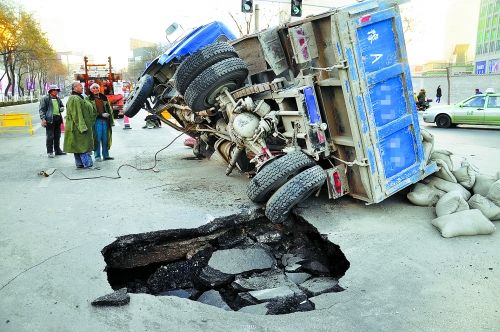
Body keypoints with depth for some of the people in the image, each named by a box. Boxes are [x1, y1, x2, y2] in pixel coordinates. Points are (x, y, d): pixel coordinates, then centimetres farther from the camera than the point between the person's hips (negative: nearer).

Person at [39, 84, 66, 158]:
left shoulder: (58, 99, 17)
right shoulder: (45, 98, -2)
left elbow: (62, 106, 31)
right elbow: (42, 109, -5)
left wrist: (61, 109, 6)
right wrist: (43, 119, -15)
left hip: (58, 118, 6)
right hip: (50, 119, -6)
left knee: (57, 135, 12)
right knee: (50, 136, -5)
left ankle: (57, 150, 22)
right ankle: (50, 152, 1)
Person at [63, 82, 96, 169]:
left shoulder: (79, 98, 18)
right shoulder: (75, 99, -16)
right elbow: (77, 115, -23)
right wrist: (82, 127, -26)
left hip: (79, 127, 11)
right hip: (78, 126, -11)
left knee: (78, 147, 11)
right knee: (83, 145, -8)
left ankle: (80, 164, 16)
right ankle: (88, 164, -6)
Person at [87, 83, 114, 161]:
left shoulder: (104, 98, 17)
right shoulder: (89, 99, 2)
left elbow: (109, 109, 18)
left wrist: (111, 120, 10)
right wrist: (101, 114, -15)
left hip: (105, 120, 4)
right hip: (96, 121, -4)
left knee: (105, 139, 6)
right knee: (97, 139, -4)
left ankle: (106, 155, 13)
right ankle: (97, 156, 2)